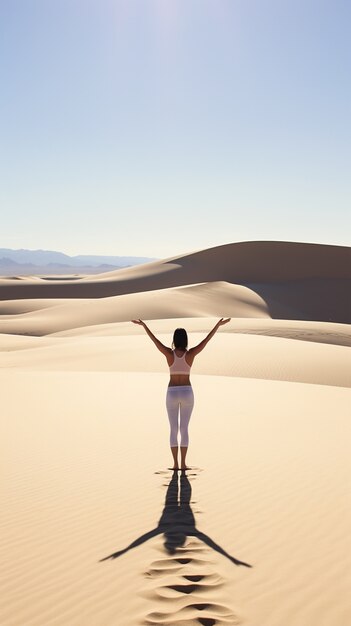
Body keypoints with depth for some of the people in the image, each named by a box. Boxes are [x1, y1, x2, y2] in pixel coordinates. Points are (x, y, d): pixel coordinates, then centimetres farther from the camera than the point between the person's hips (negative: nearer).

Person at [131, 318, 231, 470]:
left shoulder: (169, 353, -9)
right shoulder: (190, 354, -8)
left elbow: (154, 339, 0)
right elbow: (207, 340, -4)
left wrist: (143, 325, 11)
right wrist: (218, 324, 4)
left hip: (172, 394, 0)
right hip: (187, 393, 0)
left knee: (173, 429, 6)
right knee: (184, 429, 5)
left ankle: (175, 463, 4)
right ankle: (183, 463, 4)